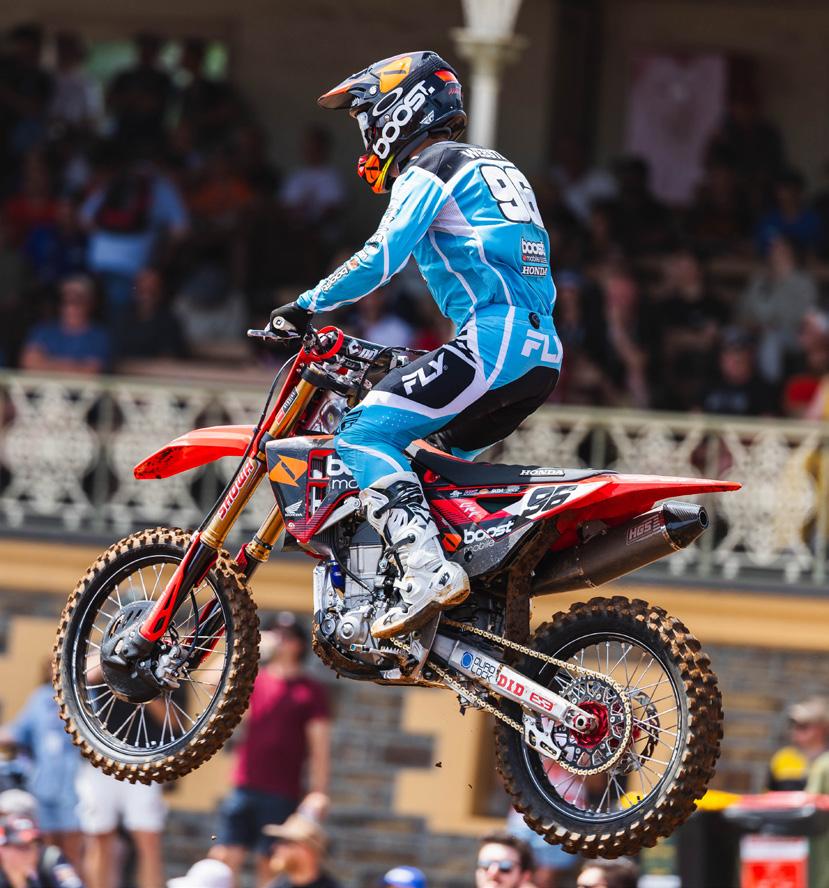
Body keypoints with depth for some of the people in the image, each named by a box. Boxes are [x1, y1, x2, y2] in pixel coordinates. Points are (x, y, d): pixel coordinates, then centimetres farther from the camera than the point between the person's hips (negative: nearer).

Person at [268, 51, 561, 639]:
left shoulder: (428, 171, 2)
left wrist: (307, 306, -4)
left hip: (493, 340, -9)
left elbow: (383, 258, -13)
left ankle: (428, 570, -34)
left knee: (364, 435, -14)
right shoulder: (496, 168, 30)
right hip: (544, 353, 9)